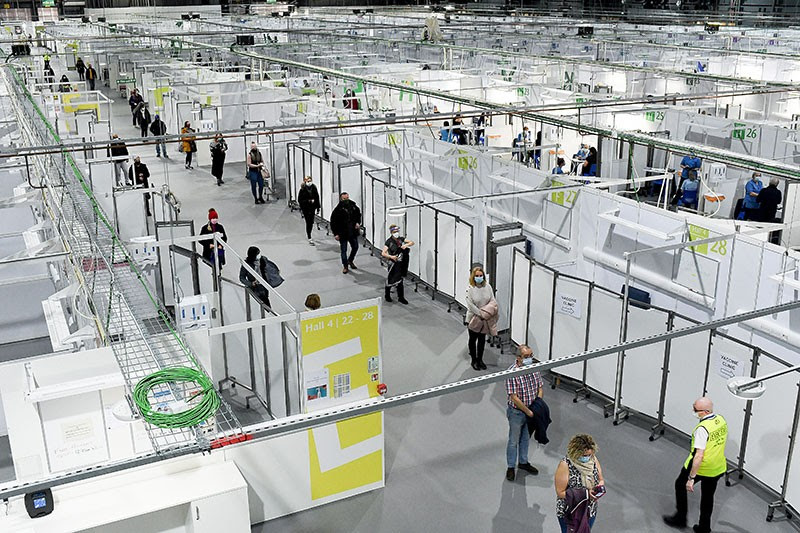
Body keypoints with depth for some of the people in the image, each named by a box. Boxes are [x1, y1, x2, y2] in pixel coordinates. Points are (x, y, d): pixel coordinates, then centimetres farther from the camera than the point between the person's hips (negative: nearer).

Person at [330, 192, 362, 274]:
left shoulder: (353, 207, -1)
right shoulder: (338, 209, -14)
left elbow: (358, 215, 18)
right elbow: (333, 222, -11)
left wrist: (358, 223, 0)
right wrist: (335, 234, -14)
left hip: (353, 232, 5)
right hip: (342, 234, -5)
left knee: (355, 247, 16)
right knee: (343, 250, 4)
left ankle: (350, 261, 41)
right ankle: (345, 266, 19)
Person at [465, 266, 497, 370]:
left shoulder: (488, 286, -5)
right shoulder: (470, 289, -18)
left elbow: (492, 300, 0)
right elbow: (471, 305, -22)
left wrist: (494, 307, -20)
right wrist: (480, 313, -25)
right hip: (473, 318, -4)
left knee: (482, 339, 15)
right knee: (473, 339, 12)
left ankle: (480, 360, 32)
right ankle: (474, 360, 27)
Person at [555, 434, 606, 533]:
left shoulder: (593, 459, -10)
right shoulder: (565, 465, -25)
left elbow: (600, 479, 6)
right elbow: (560, 493, -23)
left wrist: (600, 487, -17)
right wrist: (584, 494, -30)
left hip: (590, 512, 5)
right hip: (569, 514, -5)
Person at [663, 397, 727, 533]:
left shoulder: (702, 429, -31)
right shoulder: (721, 420, -6)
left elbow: (699, 456, -29)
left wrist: (691, 478, -24)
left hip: (701, 466, -7)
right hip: (718, 468, 7)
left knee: (680, 485, 18)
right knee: (708, 496, 21)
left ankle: (680, 518, 28)